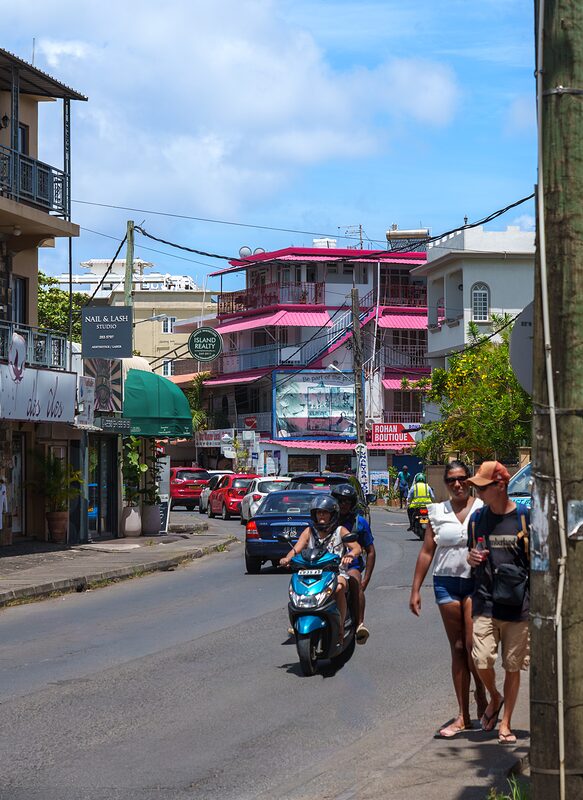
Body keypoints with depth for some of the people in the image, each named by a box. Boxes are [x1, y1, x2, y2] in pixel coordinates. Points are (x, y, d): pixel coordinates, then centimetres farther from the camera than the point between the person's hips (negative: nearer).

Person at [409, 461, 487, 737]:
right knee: (457, 649, 5)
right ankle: (463, 716, 8)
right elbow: (426, 552, 10)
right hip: (446, 583, 3)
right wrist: (415, 589, 8)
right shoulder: (437, 512, 9)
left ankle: (481, 698, 12)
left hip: (477, 582, -3)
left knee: (472, 645, -12)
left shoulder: (483, 510, 0)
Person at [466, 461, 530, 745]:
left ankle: (505, 724, 17)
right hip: (485, 602, 2)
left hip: (518, 604, -2)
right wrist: (472, 558, -2)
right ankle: (494, 699, 20)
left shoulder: (525, 517, -3)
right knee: (481, 660, -10)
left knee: (512, 666, 4)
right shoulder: (477, 518, 9)